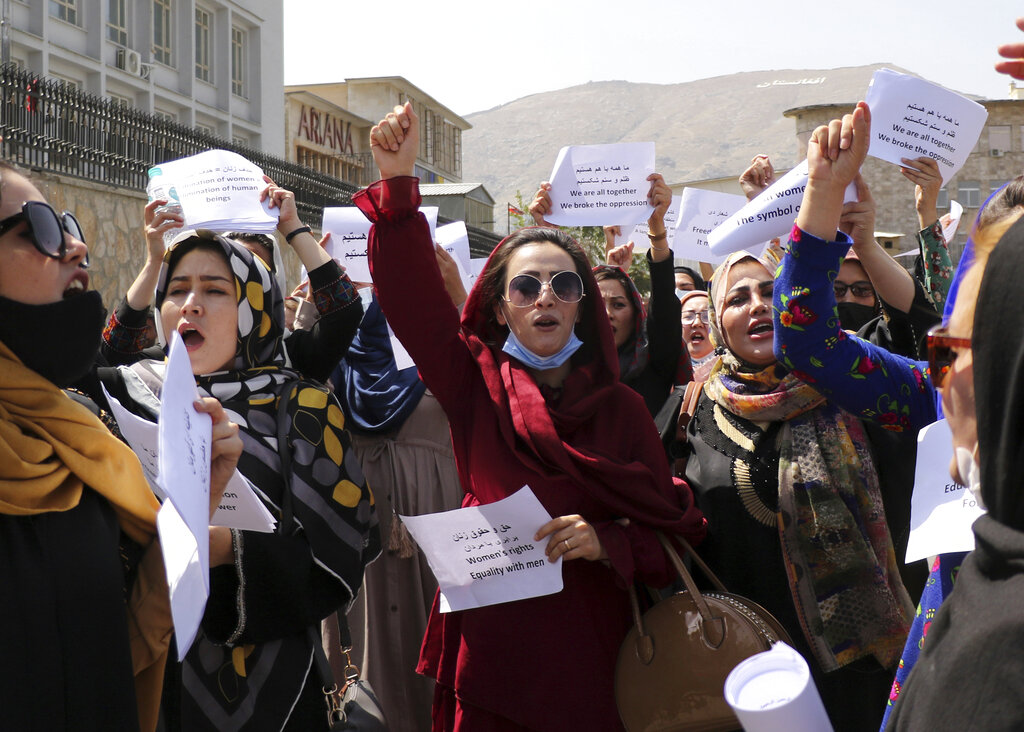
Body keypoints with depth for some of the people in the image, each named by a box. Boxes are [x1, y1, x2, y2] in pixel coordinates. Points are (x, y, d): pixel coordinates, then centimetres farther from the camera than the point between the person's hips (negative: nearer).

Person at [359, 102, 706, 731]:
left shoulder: (621, 408, 2)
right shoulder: (477, 385, 1)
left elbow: (676, 534, 1)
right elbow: (412, 296, -12)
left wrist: (608, 542, -18)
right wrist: (397, 182, -22)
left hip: (588, 660, 0)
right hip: (490, 651, 0)